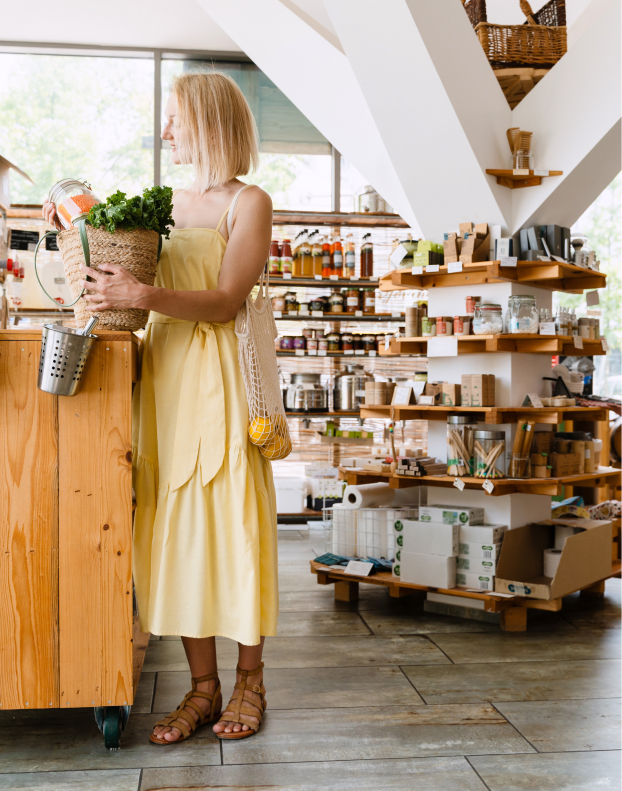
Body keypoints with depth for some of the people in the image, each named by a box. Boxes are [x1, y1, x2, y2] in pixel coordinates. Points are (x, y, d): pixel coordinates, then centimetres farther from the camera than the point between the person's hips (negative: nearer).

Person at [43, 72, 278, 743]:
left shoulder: (249, 203, 0)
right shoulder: (170, 204, 19)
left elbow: (225, 301, -12)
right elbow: (135, 274, 20)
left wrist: (144, 296, -25)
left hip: (220, 379, -5)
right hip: (164, 374, 6)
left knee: (233, 521, -1)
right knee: (175, 526, 3)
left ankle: (249, 681, 15)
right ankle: (202, 686, 13)